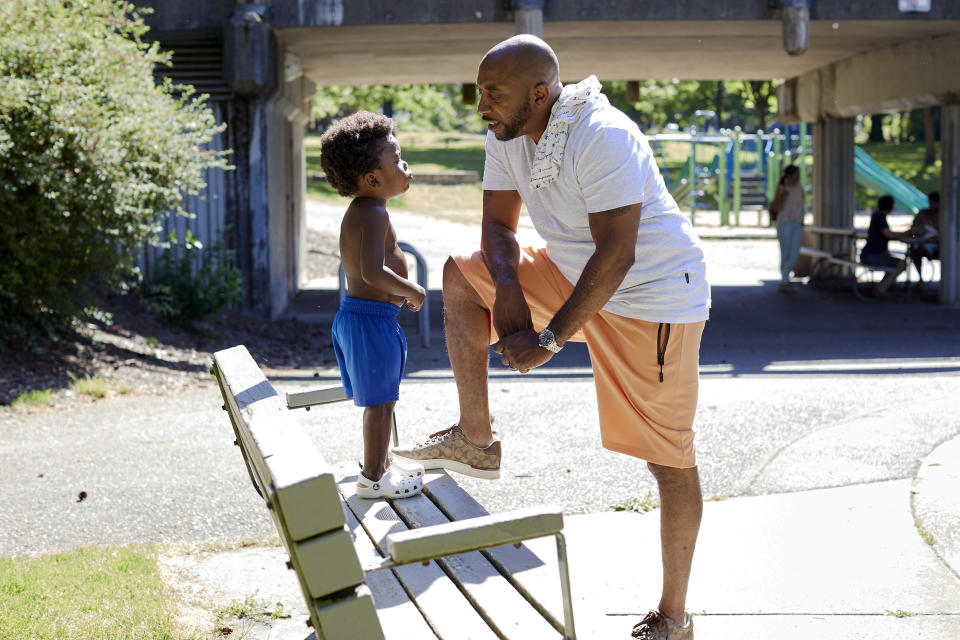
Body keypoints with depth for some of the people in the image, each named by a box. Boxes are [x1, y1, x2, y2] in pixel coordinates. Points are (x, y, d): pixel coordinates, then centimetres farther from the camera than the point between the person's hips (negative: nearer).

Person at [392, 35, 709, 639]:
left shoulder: (602, 138, -28)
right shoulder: (507, 136, -2)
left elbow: (616, 255, -30)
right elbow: (498, 223, 6)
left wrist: (550, 340, -26)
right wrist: (508, 289, -15)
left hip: (651, 295, -8)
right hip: (571, 273, 9)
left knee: (670, 458, -4)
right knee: (461, 276, 7)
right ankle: (475, 442, 11)